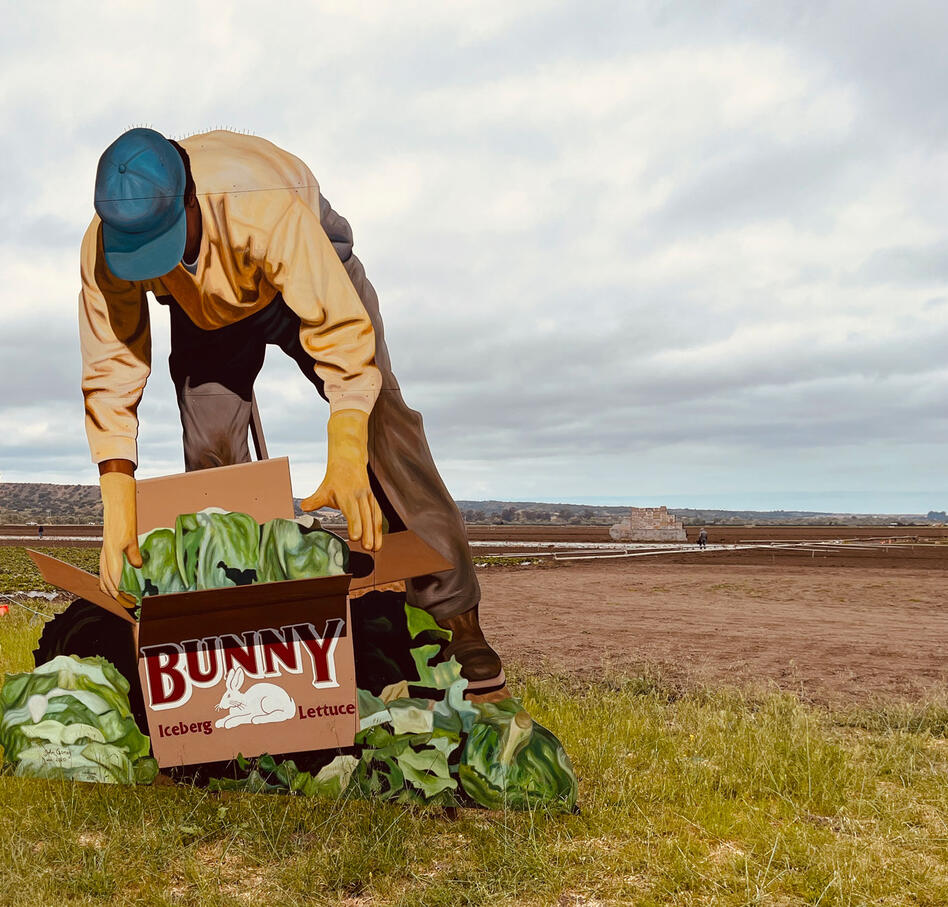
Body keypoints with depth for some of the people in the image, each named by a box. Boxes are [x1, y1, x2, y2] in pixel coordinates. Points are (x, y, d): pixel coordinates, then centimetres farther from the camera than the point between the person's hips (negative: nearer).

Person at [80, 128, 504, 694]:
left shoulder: (265, 207, -44)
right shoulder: (103, 249, -31)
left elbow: (342, 328, -45)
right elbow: (111, 376, -27)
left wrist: (346, 467, -53)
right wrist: (119, 515, -33)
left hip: (307, 277, -3)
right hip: (208, 308, 4)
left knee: (383, 428, -16)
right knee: (210, 456, -10)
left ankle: (454, 614, -11)